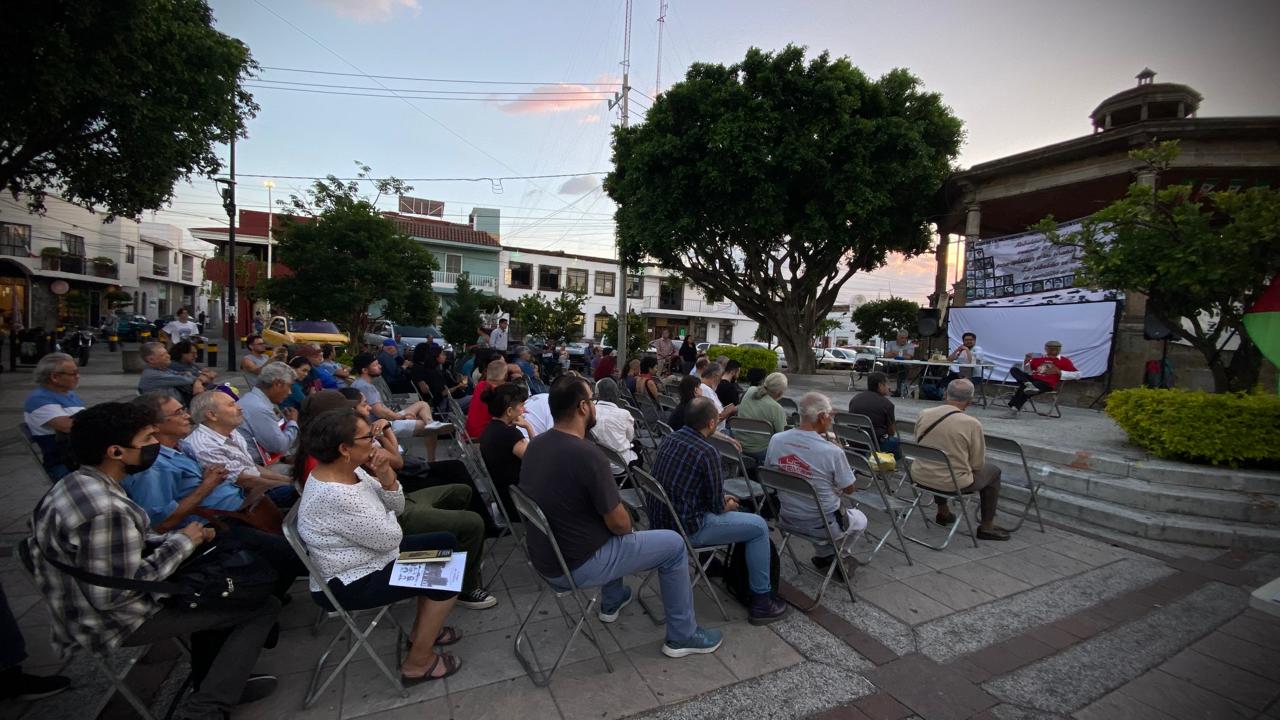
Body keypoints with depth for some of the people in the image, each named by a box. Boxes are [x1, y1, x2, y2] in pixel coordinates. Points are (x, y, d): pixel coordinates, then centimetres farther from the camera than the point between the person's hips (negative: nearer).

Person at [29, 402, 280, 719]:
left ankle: (215, 683, 33)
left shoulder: (77, 484, 0)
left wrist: (178, 539, -2)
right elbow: (114, 595, -28)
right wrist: (181, 543, -18)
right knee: (263, 605, -10)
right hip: (116, 620, -10)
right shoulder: (106, 509, -32)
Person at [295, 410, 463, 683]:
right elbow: (390, 538, -24)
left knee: (446, 543, 10)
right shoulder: (335, 496, -32)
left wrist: (385, 474, -17)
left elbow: (397, 507, 1)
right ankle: (418, 664, 4)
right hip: (350, 584, -9)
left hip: (369, 556, 10)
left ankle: (423, 629, 23)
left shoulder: (348, 469, -3)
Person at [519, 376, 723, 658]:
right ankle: (682, 636, 20)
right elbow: (619, 524, -18)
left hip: (544, 555, 8)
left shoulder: (536, 443, -2)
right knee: (673, 544, 5)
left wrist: (613, 513, 15)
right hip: (575, 566, -8)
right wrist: (627, 524, 5)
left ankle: (612, 602, 44)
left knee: (613, 533, 33)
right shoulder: (587, 454, -27)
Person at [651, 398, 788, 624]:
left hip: (658, 520, 9)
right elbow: (716, 505, -13)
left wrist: (722, 499, 17)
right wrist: (728, 505, 11)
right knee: (759, 527, 3)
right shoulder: (707, 453, -22)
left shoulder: (670, 438, 2)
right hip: (685, 528, -8)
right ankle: (761, 601, 12)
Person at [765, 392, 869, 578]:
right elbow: (849, 489, -10)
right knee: (860, 520, 28)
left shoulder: (776, 440, -13)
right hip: (821, 526, -4)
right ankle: (836, 555, 25)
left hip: (787, 518, 4)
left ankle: (824, 555, 37)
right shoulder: (832, 451, -27)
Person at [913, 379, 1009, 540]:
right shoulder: (972, 424, -16)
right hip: (952, 484, -4)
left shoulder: (923, 415, -6)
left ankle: (943, 512, 45)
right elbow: (977, 464, -5)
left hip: (920, 478, 4)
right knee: (993, 471, 21)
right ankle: (986, 527, 26)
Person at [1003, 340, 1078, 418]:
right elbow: (1026, 371, 22)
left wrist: (1059, 372, -10)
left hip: (1047, 384, -5)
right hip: (1033, 379, 5)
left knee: (1024, 388, -34)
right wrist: (1026, 361, 2)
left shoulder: (1065, 360, 10)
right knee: (1014, 369, -17)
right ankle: (1029, 385, -41)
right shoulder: (1038, 358, 20)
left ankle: (1013, 410, -35)